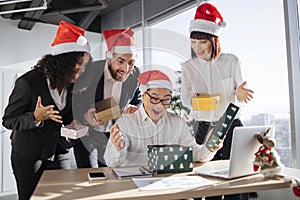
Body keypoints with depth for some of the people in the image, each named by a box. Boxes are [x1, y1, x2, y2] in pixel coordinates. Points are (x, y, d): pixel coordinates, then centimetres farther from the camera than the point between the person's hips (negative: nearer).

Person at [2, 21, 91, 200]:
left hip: (59, 155, 5)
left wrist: (74, 123, -10)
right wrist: (35, 117, -32)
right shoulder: (29, 82, -20)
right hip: (28, 157, -4)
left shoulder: (71, 83, -2)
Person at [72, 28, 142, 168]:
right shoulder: (88, 71, -22)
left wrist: (132, 109, -16)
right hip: (86, 135, -3)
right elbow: (72, 103, -14)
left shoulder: (135, 74, -11)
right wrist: (85, 115, -34)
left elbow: (137, 100, 7)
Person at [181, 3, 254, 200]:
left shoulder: (232, 61, 0)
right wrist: (193, 100, -19)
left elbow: (240, 95, 5)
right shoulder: (188, 67, 5)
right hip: (204, 128, 1)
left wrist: (239, 95, -18)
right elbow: (185, 97, 3)